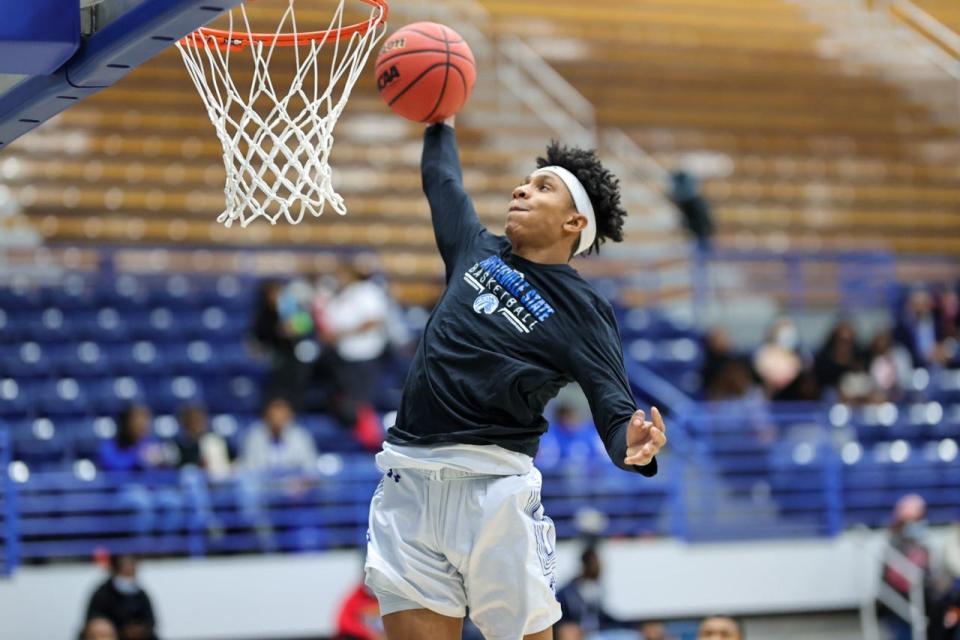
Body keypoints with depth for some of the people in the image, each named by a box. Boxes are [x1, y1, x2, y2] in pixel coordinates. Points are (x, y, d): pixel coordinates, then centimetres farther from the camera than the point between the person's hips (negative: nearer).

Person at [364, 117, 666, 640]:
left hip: (494, 489, -5)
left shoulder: (583, 311, 0)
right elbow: (442, 181, 32)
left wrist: (634, 449, -30)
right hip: (408, 482, 5)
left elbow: (615, 408, -9)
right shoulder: (477, 251, 15)